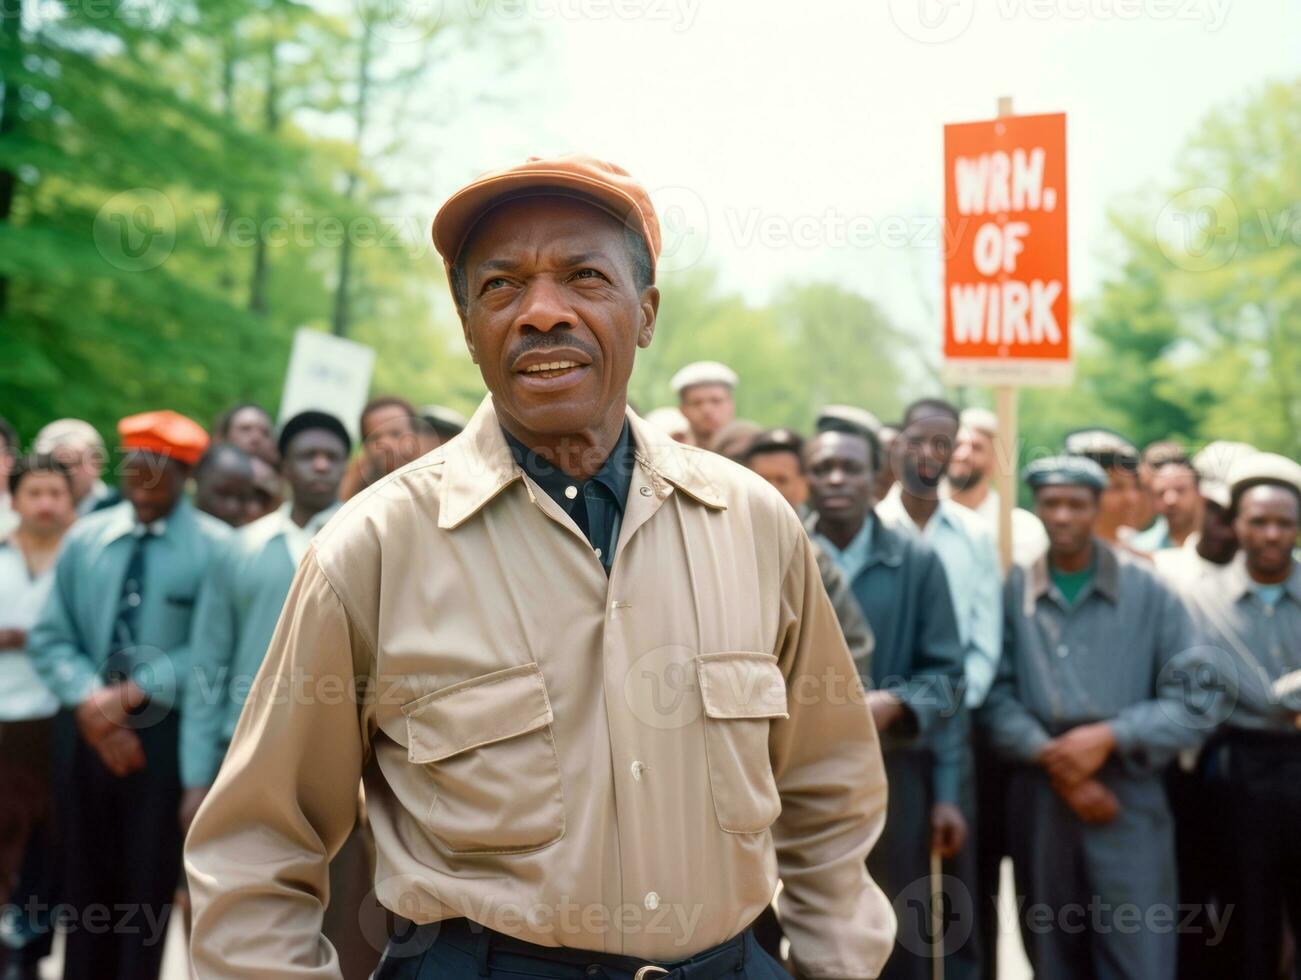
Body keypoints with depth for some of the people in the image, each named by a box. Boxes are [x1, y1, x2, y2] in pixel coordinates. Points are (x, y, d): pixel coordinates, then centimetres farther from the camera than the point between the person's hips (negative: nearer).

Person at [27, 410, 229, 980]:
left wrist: (135, 693, -18)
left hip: (169, 734, -4)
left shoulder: (216, 548, -9)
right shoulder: (84, 539, 5)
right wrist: (89, 702, -12)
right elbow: (51, 637, 4)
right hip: (90, 730, 4)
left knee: (150, 883, 7)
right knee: (86, 881, 13)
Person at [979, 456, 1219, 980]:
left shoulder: (1147, 591, 0)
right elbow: (996, 694, -2)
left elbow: (1198, 700, -3)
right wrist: (1052, 758, -15)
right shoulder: (1013, 591, 3)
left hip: (1129, 801, -2)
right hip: (1038, 801, 2)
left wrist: (1109, 737, -13)